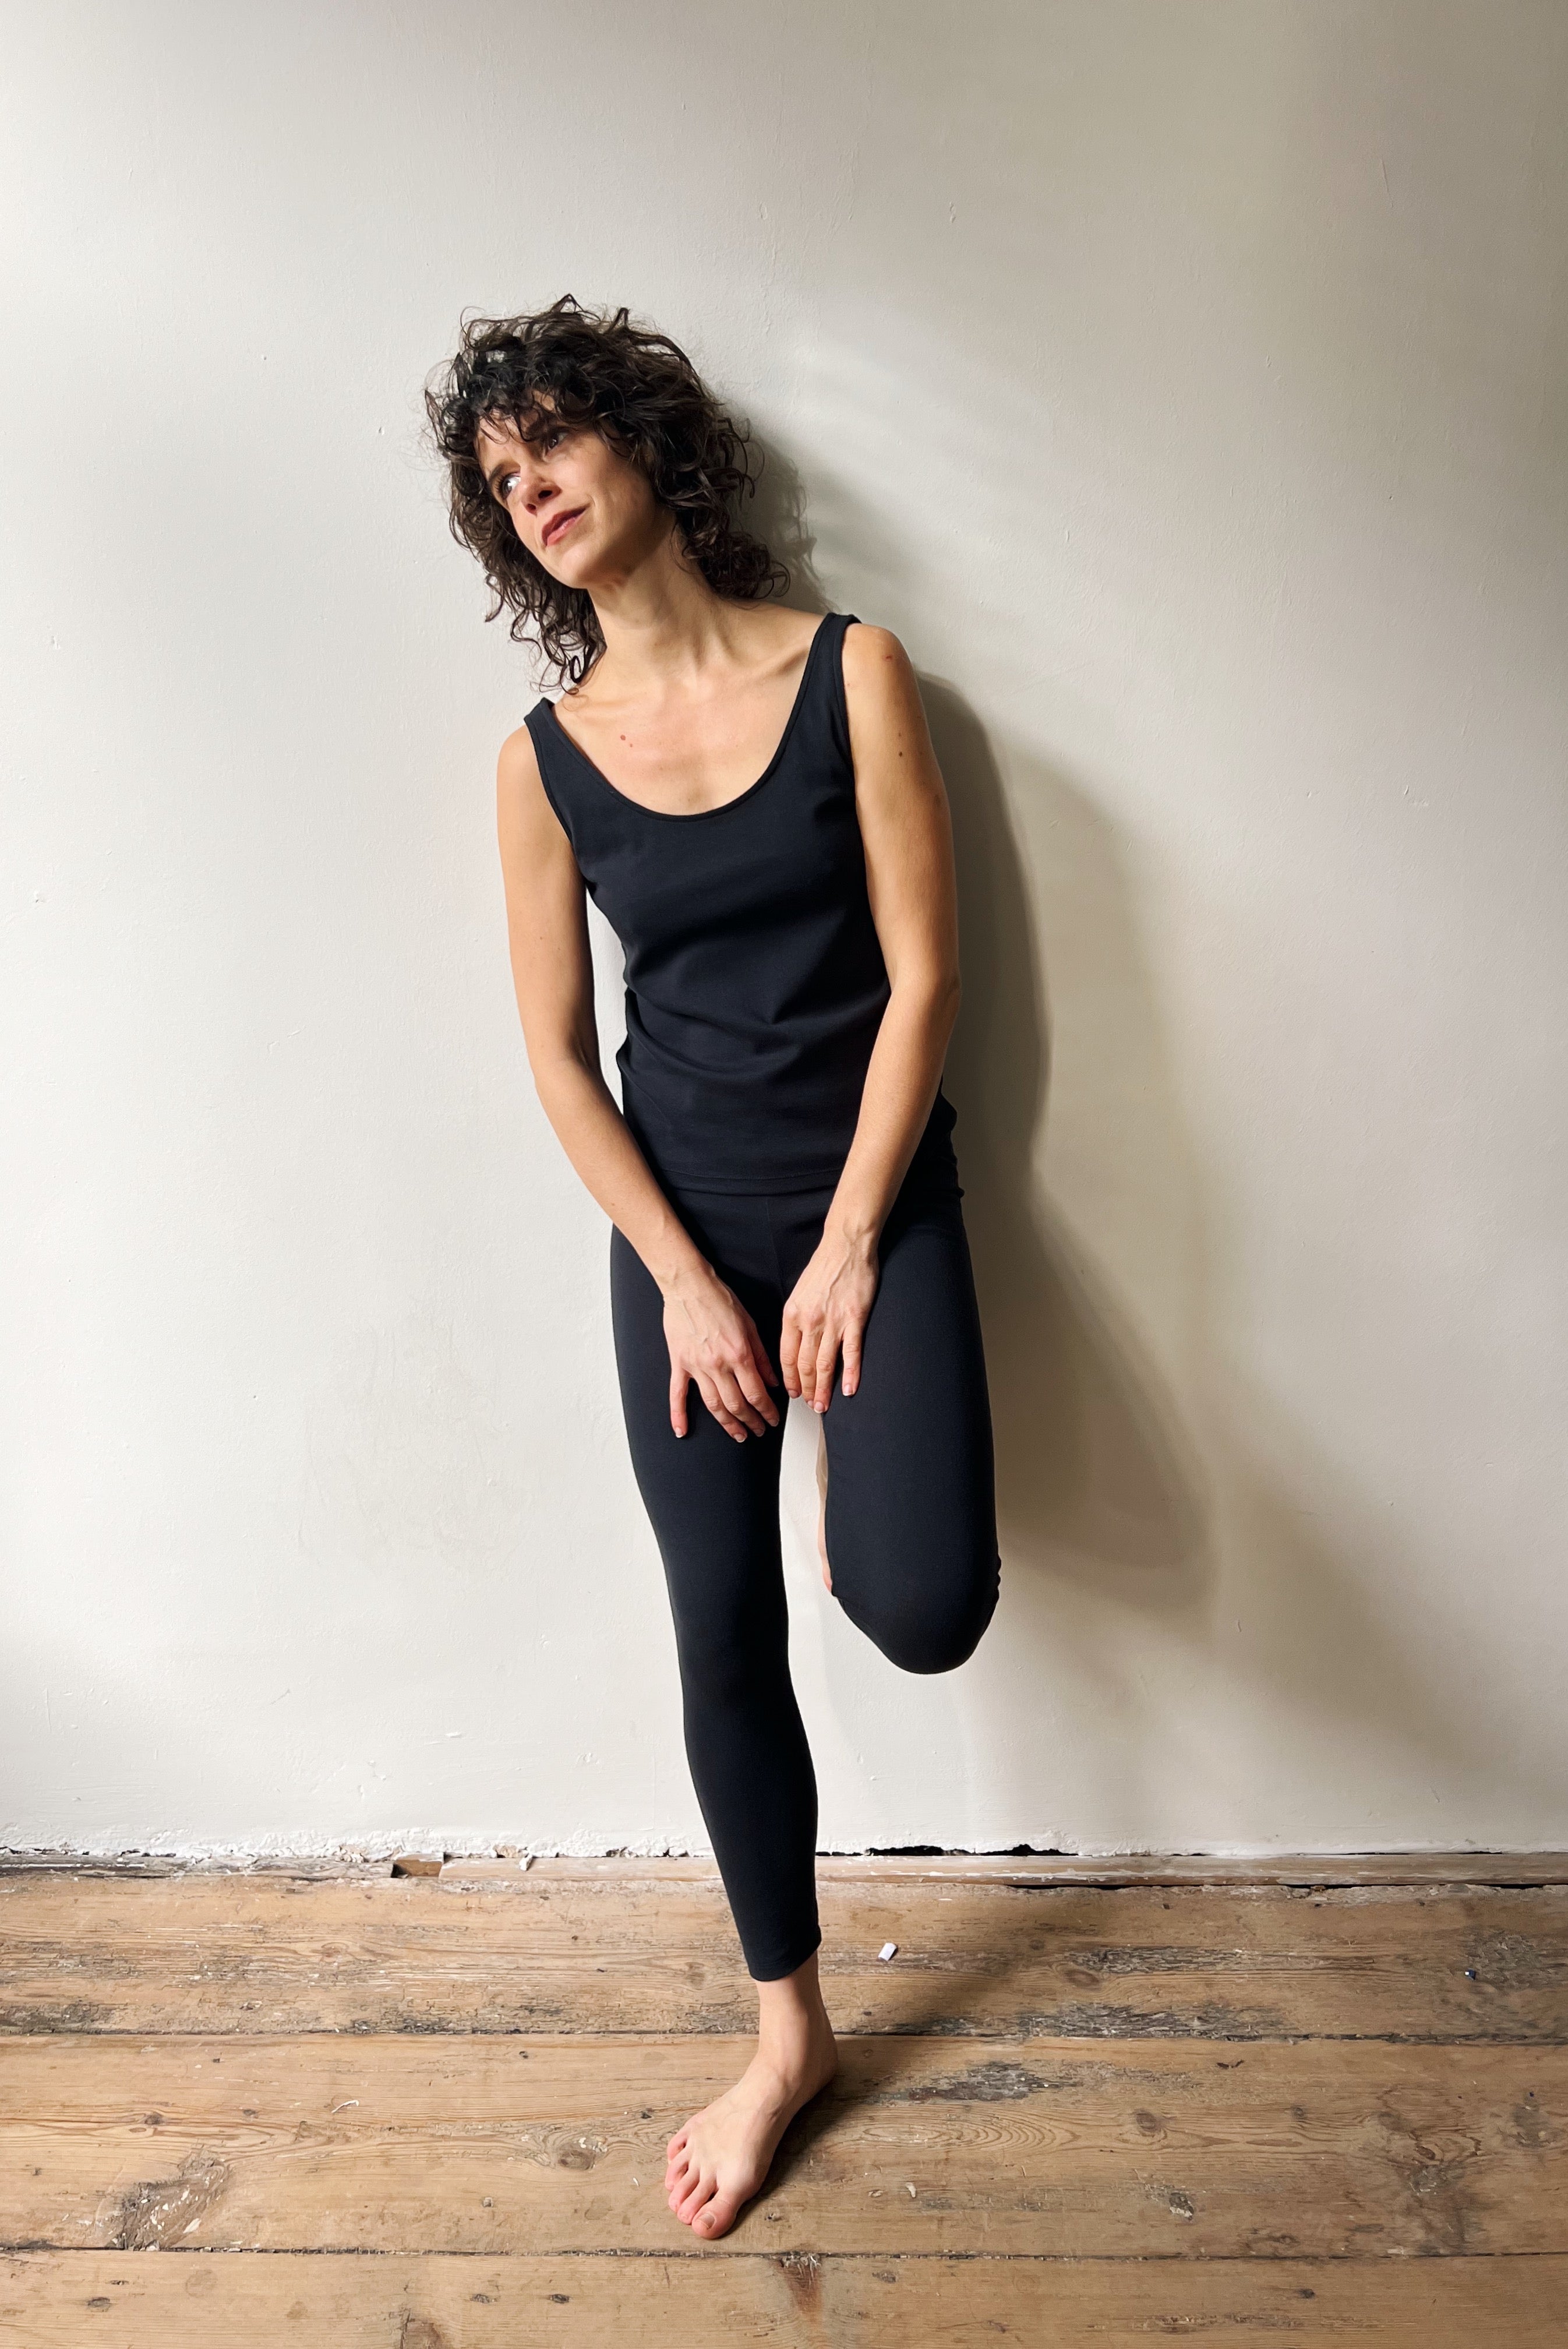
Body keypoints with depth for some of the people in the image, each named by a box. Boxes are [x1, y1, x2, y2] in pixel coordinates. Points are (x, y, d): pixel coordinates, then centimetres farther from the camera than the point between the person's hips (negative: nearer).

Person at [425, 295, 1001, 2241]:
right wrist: (686, 1283, -6)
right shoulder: (545, 758, 0)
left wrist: (848, 1253, -11)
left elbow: (920, 976, -8)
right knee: (723, 1640, 5)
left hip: (873, 1200, -1)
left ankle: (863, 1467, 22)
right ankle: (788, 2031, 28)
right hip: (680, 1225, 2)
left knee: (922, 1610, -18)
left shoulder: (851, 675, -5)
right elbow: (558, 1055, 0)